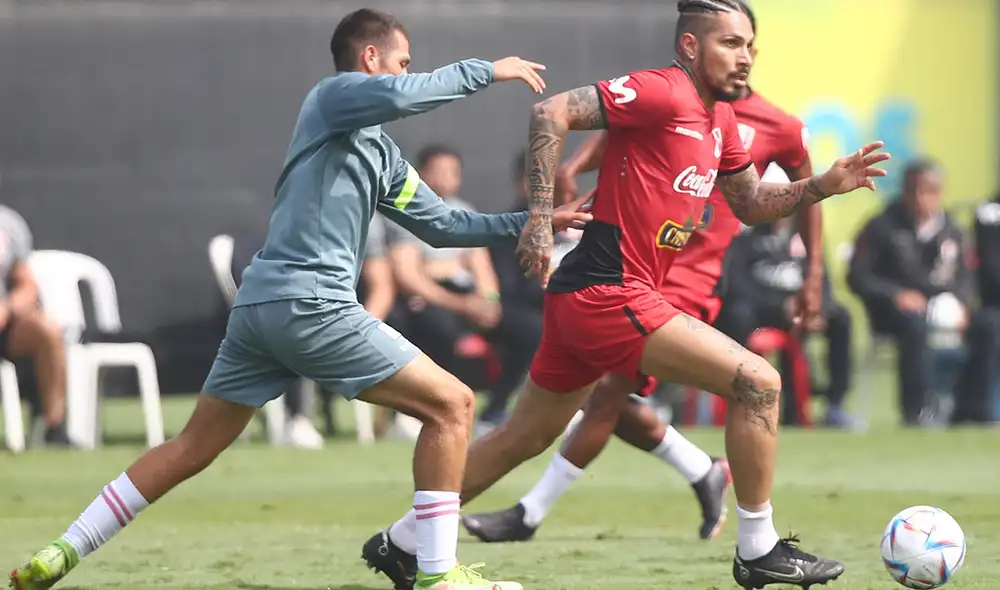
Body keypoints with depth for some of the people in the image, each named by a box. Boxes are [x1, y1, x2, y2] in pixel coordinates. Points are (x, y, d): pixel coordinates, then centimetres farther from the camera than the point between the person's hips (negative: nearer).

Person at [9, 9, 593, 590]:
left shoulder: (382, 151, 24)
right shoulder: (331, 97, -1)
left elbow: (441, 224, 28)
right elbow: (397, 96, -23)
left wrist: (527, 223, 24)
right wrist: (484, 71, -12)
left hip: (261, 304, 10)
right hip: (310, 302, -10)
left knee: (192, 449, 15)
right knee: (452, 405, -6)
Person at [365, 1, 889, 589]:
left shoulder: (719, 118, 15)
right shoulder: (663, 93, -14)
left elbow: (751, 204, 24)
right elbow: (553, 113, -20)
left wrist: (824, 185, 9)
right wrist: (541, 218, -22)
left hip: (583, 298, 10)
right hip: (611, 294, -10)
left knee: (525, 438, 20)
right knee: (758, 383, -10)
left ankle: (403, 541, 29)